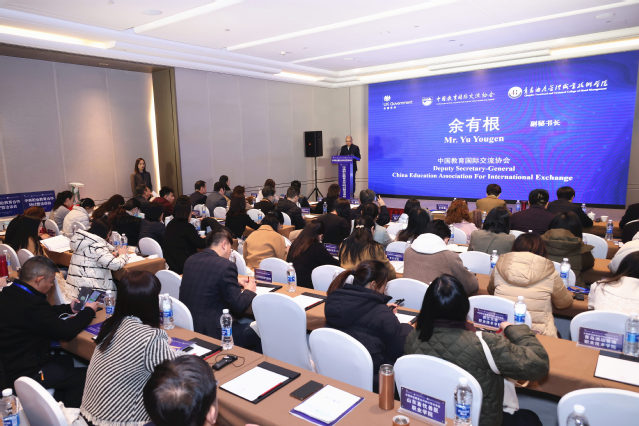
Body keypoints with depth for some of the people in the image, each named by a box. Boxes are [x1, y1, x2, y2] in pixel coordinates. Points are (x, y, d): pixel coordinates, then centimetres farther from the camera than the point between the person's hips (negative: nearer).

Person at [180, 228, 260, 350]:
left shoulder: (190, 260, 5)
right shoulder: (226, 266, -18)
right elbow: (238, 306, -15)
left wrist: (235, 281, 23)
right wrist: (249, 291, 5)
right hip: (210, 331, -8)